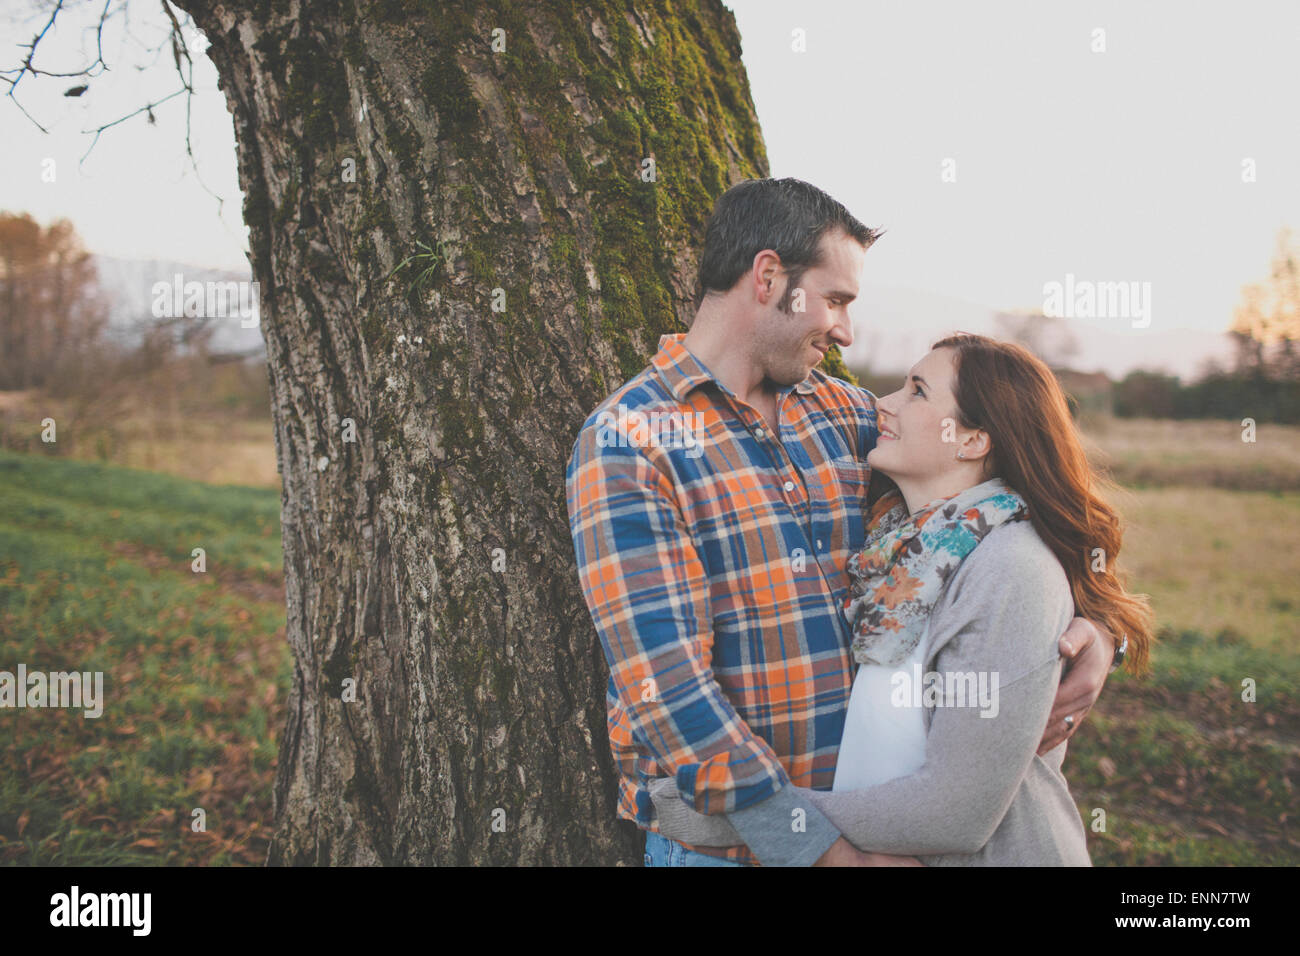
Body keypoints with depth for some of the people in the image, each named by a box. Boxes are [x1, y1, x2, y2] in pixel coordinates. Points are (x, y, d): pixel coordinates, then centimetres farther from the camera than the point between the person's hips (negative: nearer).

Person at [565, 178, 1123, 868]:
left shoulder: (844, 414, 5)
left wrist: (1094, 624, -6)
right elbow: (665, 685, -20)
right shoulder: (625, 442, -14)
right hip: (723, 839, -6)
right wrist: (827, 849, -21)